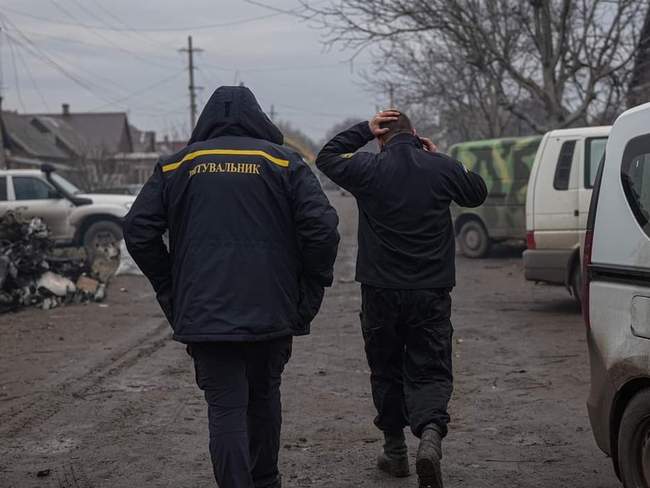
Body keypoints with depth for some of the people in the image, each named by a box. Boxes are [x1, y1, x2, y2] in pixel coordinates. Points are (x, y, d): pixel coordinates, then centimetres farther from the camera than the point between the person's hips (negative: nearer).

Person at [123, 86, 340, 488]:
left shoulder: (176, 165, 6)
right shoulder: (285, 162, 2)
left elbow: (138, 231, 3)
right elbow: (322, 229, -8)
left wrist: (172, 294, 10)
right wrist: (308, 298, 1)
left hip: (204, 315, -1)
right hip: (272, 311, 1)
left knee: (226, 410, 0)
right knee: (264, 395, 20)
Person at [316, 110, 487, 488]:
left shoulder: (369, 169, -5)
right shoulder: (442, 169, -1)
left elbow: (327, 156, 13)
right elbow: (478, 192, 18)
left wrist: (364, 130, 11)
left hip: (381, 291, 0)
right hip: (432, 291, 1)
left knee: (387, 372, 14)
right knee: (430, 372, 3)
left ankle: (395, 451, 22)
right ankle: (431, 435, -23)